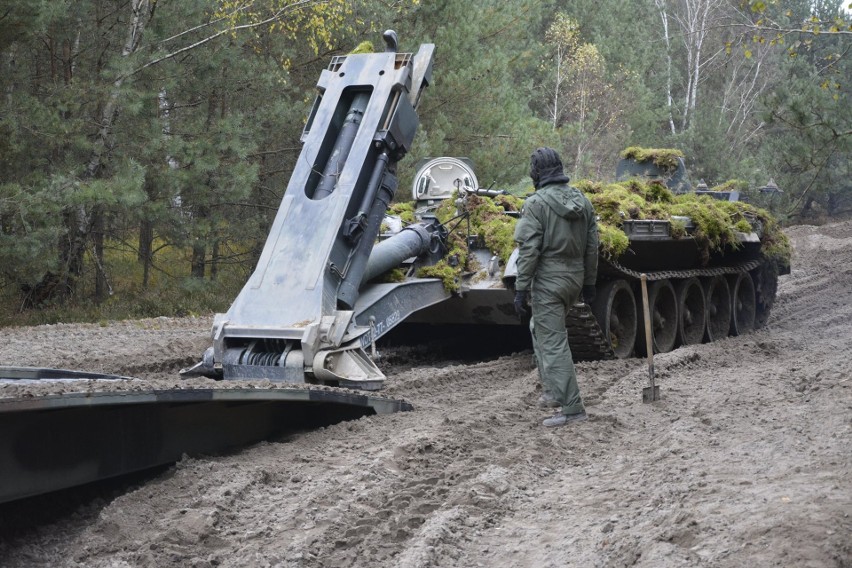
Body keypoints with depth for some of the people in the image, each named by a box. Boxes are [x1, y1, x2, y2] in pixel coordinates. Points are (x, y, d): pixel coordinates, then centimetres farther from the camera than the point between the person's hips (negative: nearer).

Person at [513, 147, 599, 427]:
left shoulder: (536, 203, -12)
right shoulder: (582, 201, 7)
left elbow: (528, 251, -16)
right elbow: (592, 246, 10)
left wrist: (521, 289, -13)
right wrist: (589, 283, 18)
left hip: (547, 281, -7)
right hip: (575, 279, 7)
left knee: (553, 343, -3)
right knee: (539, 328, 26)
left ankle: (571, 407, -5)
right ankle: (553, 389, 25)